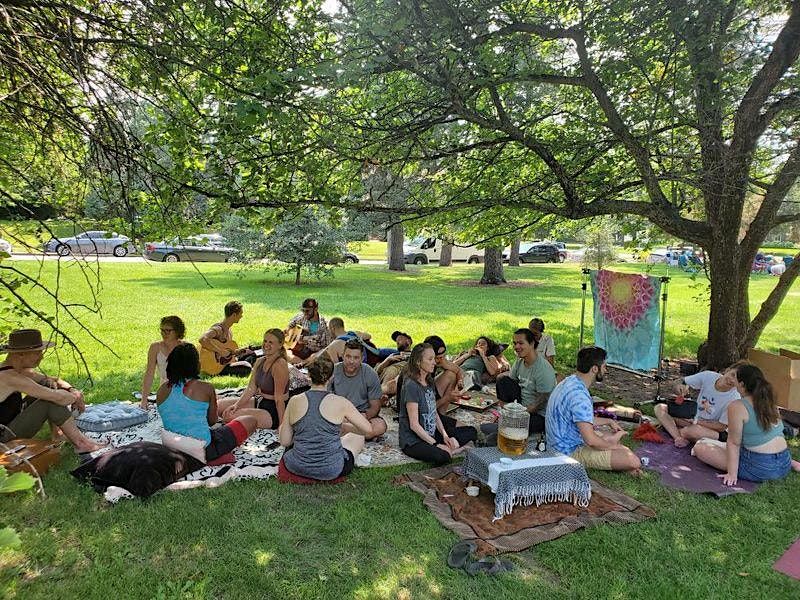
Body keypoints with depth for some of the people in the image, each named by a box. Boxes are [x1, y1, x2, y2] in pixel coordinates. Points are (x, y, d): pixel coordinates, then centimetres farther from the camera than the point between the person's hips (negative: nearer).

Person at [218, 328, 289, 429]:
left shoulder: (279, 365, -21)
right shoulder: (260, 361, 5)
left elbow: (279, 398, -23)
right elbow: (251, 389, 4)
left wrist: (282, 426, -21)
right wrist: (237, 404, -11)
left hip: (274, 410, -9)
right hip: (259, 401, 9)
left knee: (230, 416, -21)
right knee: (219, 406, 5)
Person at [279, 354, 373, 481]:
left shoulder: (294, 401, -7)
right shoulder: (340, 402, -13)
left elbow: (284, 442, -2)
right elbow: (367, 429, -4)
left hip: (297, 467, 2)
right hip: (331, 471, -2)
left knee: (281, 427, 29)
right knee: (357, 437, 26)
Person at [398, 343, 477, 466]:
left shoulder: (430, 382, 10)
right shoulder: (411, 386, -19)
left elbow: (435, 413, 11)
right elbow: (414, 425, -21)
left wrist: (445, 435, -4)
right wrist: (436, 444, -19)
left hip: (431, 434, 9)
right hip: (413, 441, -9)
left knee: (471, 432, 5)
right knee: (441, 457, -36)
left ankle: (447, 449, -10)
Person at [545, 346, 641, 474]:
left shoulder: (570, 382, 5)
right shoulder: (579, 395, -27)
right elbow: (591, 440, -30)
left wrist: (609, 421, 22)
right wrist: (612, 446, -11)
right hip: (571, 452, -11)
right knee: (634, 461, -19)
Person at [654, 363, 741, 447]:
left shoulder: (734, 398, -20)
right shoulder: (707, 376, -12)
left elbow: (722, 427, -15)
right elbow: (682, 382, -3)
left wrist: (695, 421, -22)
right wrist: (679, 386, -28)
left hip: (715, 432, -5)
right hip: (696, 421, 5)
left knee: (694, 430, -39)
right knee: (659, 408, -10)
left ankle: (673, 430, -6)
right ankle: (679, 438, -27)